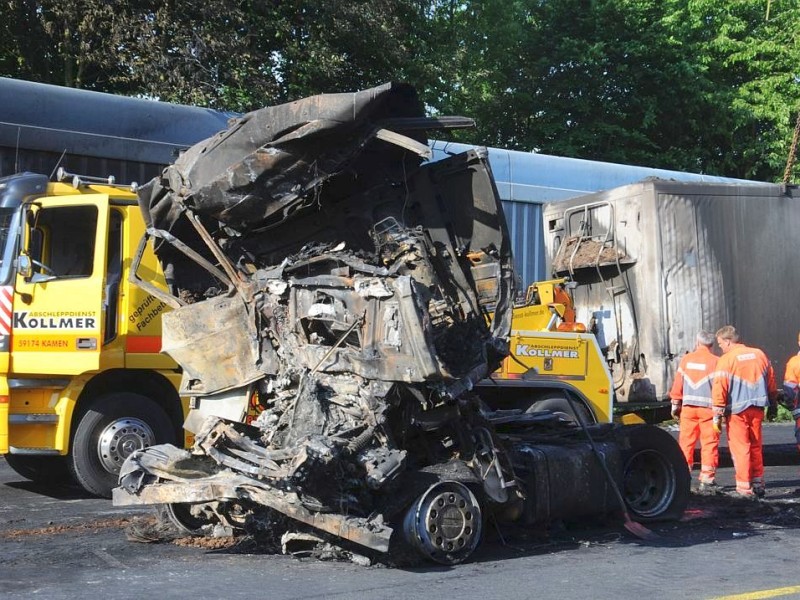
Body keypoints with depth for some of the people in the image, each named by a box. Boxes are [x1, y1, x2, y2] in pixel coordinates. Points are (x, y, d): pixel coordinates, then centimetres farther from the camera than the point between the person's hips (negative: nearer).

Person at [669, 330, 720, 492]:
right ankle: (707, 479, 1)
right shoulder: (716, 361, -4)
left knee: (686, 442, 9)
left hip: (688, 407, 2)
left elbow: (678, 383, 6)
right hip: (709, 407, -2)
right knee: (709, 443, 2)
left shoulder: (686, 359, 4)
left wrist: (675, 404, 14)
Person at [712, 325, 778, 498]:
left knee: (740, 448, 0)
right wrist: (773, 403, 25)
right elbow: (771, 382, 14)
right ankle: (758, 484, 20)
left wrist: (717, 414, -9)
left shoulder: (726, 360, -9)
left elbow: (719, 388, -13)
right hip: (757, 408, 5)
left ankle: (745, 487, 0)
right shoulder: (759, 354, 7)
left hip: (737, 409, -5)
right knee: (756, 446, 16)